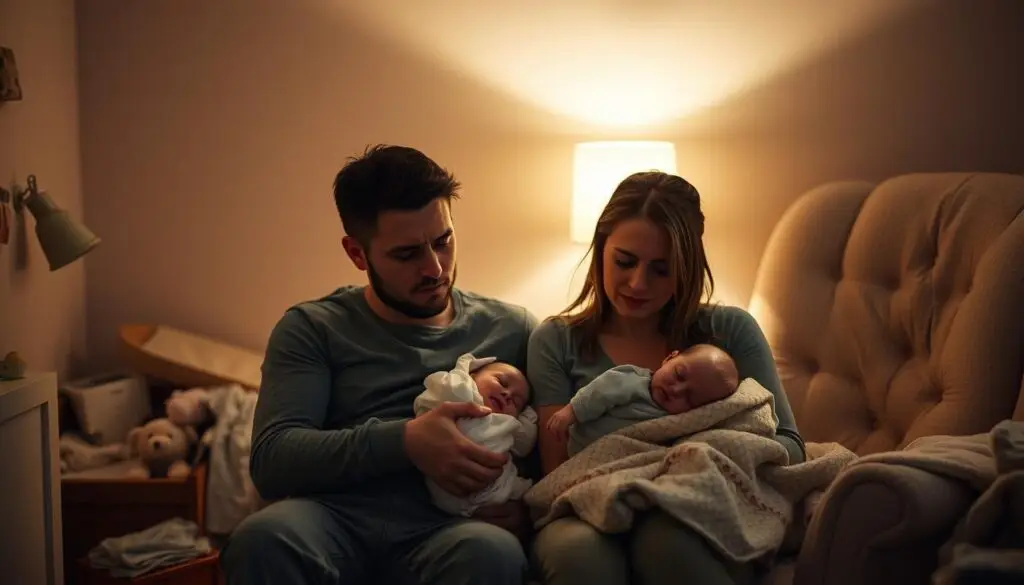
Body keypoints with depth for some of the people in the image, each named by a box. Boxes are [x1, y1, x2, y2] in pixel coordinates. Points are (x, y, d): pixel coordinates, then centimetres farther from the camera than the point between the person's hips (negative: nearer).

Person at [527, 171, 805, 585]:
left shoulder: (730, 330, 11)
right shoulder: (556, 342, 11)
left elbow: (788, 445, 7)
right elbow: (557, 470, 4)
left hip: (699, 520, 1)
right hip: (593, 519, -1)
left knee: (666, 540, -37)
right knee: (579, 548, -38)